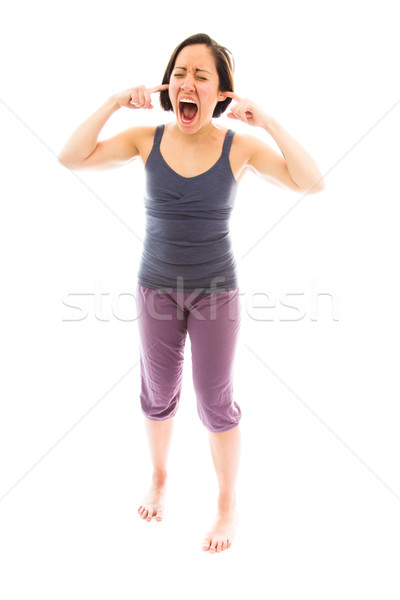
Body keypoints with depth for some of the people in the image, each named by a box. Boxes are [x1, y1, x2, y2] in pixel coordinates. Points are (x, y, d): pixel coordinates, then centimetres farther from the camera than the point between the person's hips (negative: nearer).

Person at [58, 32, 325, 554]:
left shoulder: (240, 146, -11)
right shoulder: (146, 139, -7)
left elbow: (312, 183, -20)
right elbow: (71, 158, -14)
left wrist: (266, 121, -23)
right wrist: (114, 102, -20)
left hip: (217, 289, -2)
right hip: (157, 287, 2)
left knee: (216, 402, 6)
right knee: (159, 393, 16)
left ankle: (229, 505, 28)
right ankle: (159, 477, 44)